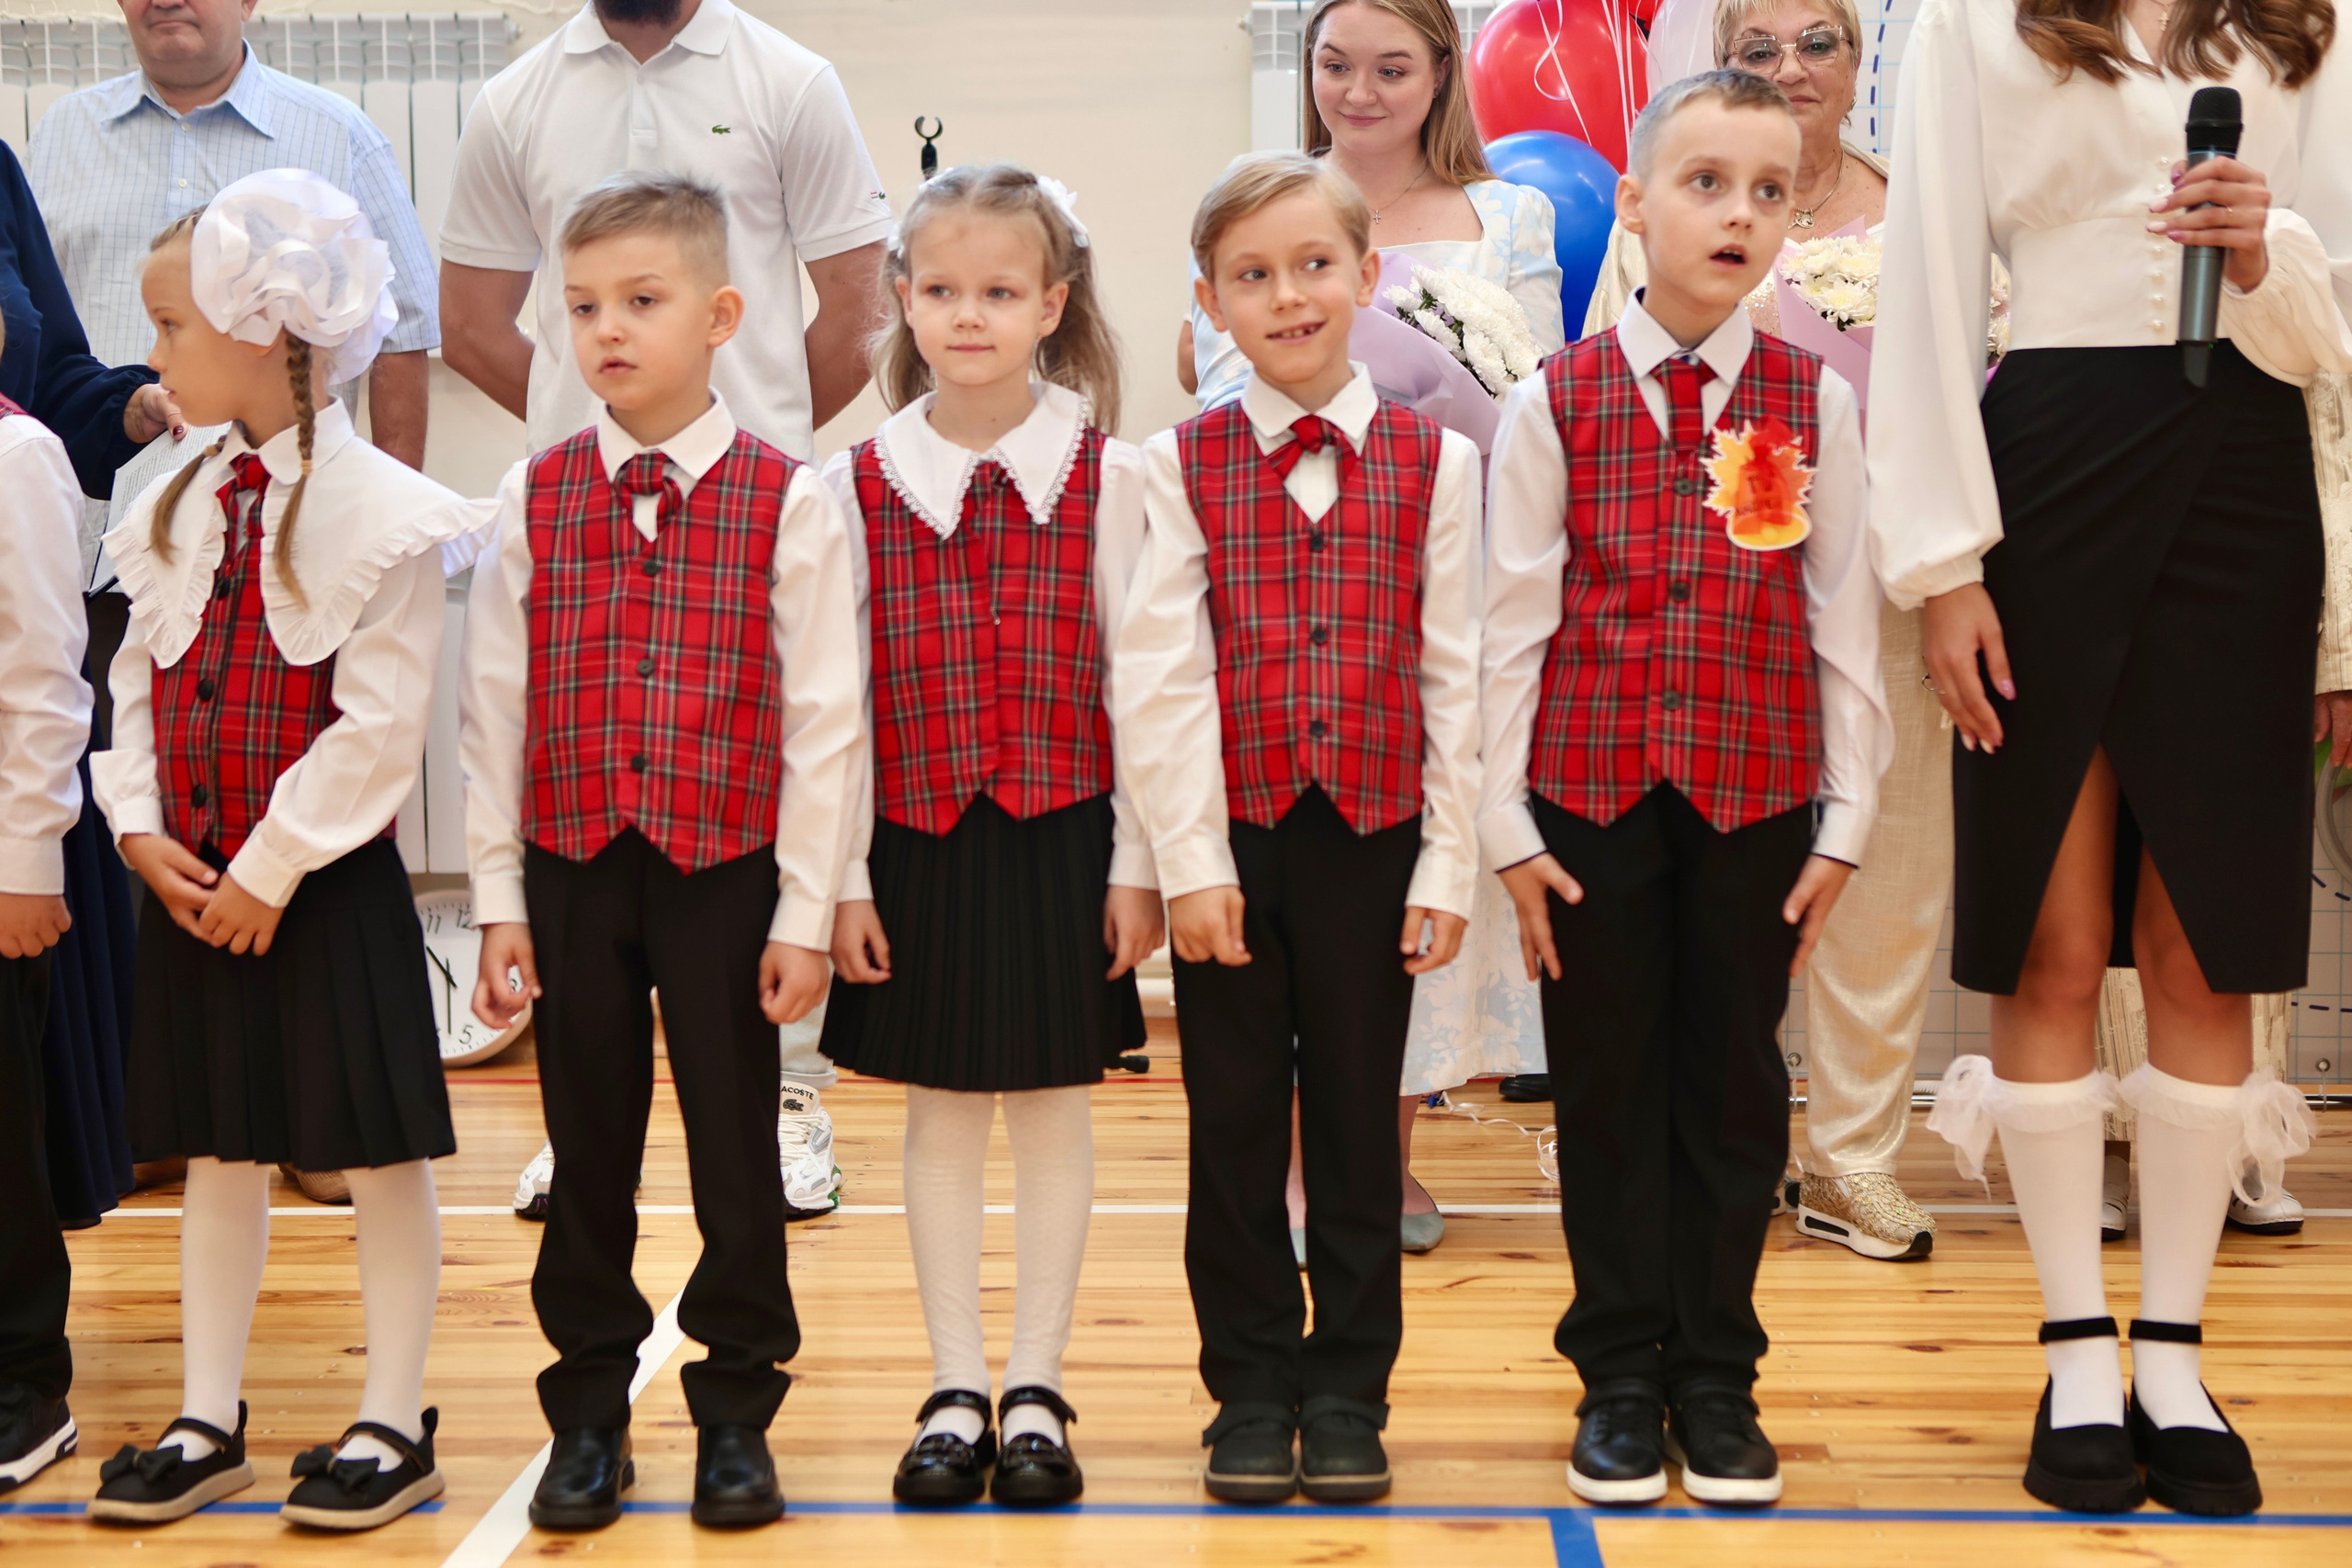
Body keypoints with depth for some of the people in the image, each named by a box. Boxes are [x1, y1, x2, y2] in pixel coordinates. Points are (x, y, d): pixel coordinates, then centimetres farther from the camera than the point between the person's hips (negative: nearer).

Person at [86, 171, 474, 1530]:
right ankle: (208, 1426, 25)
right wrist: (141, 829, -3)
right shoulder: (176, 506, 8)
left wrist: (271, 866, -16)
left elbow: (379, 727, -16)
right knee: (217, 1150, 14)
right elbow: (140, 690, 11)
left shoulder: (378, 510, -13)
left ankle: (395, 1424, 17)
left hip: (325, 885, -6)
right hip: (195, 884, 6)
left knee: (381, 1154, 4)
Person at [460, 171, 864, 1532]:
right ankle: (589, 1410, 27)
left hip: (727, 870, -2)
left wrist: (806, 912, -7)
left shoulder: (788, 500, -7)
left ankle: (736, 1411, 24)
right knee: (589, 1149, 12)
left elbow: (824, 720, -6)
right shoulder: (536, 498, 2)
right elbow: (493, 709, 4)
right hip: (571, 870, 2)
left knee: (736, 1151, 7)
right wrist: (500, 899, 2)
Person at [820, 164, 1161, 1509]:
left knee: (1055, 1105, 8)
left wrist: (1137, 862, -4)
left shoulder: (1106, 475, -3)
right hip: (917, 839, 1)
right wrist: (842, 876, -2)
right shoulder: (858, 483, -1)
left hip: (1063, 836, -1)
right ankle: (956, 1389, 21)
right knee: (942, 1108, 10)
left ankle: (1038, 1386, 20)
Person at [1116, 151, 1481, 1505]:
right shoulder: (1181, 466, 1)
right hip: (1233, 836, 0)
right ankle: (1253, 1386, 21)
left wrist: (1449, 864, -2)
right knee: (1237, 1117, 7)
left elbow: (1455, 675, 2)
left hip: (1372, 834, 0)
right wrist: (1191, 862, -8)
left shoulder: (1433, 463, 3)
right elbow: (1160, 679, -3)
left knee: (1359, 1115, 8)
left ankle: (1349, 1389, 21)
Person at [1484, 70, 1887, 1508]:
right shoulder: (1555, 402, 0)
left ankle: (1717, 1374, 23)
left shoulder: (1815, 402, 2)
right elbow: (1513, 622, 0)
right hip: (1591, 798, 0)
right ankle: (1620, 1377, 21)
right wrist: (1507, 826, -2)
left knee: (1735, 1081, 8)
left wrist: (1846, 824, 1)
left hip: (1757, 799, 1)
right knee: (1608, 1082, 7)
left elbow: (1845, 624, 3)